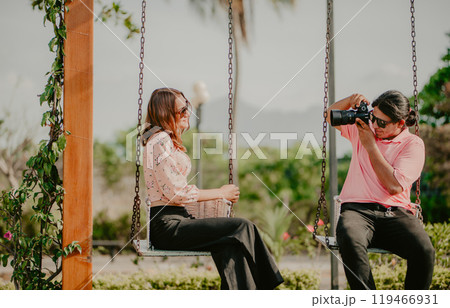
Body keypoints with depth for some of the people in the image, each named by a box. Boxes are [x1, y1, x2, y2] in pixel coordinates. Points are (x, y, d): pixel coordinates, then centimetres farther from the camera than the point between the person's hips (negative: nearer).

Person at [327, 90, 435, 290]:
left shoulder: (413, 144, 4)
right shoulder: (363, 128, 17)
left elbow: (394, 186, -8)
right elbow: (331, 116, 28)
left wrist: (370, 146, -5)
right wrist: (351, 100, 6)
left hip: (395, 212, -1)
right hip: (357, 209, 1)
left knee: (424, 251, -33)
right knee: (350, 241, -38)